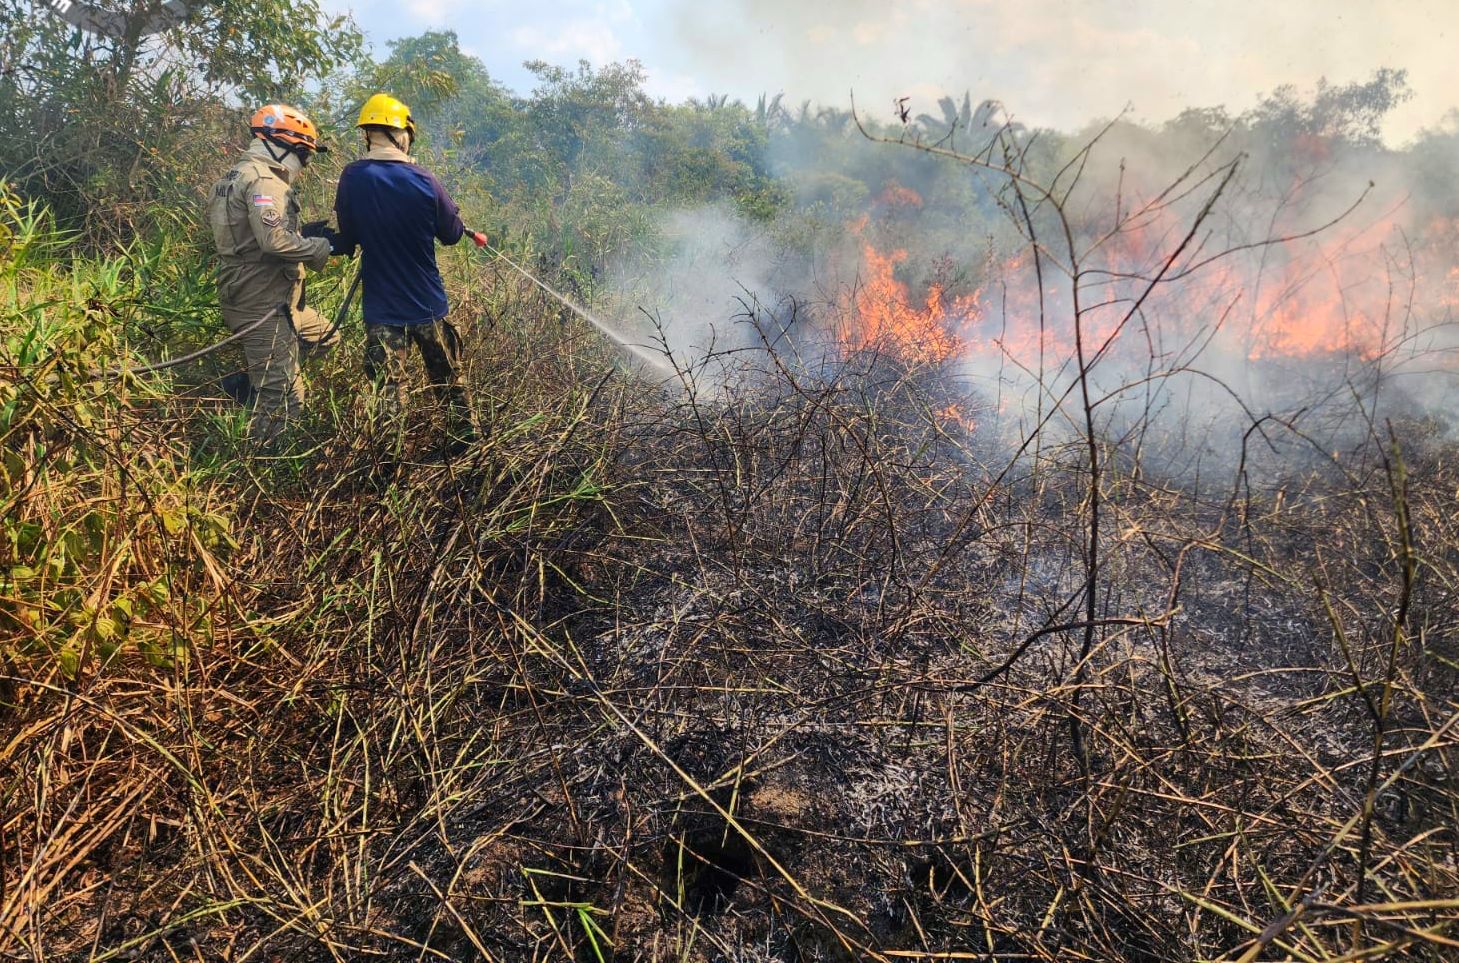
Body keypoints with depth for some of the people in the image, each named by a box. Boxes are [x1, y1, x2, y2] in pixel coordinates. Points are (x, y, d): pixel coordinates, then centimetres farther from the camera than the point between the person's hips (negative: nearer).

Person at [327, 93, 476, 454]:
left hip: (382, 311, 1)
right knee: (450, 384, 18)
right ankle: (464, 447, 30)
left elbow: (347, 238, 3)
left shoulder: (351, 178, -8)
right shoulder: (423, 180, -13)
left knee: (387, 394, 8)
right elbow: (452, 234, -2)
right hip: (428, 306, 0)